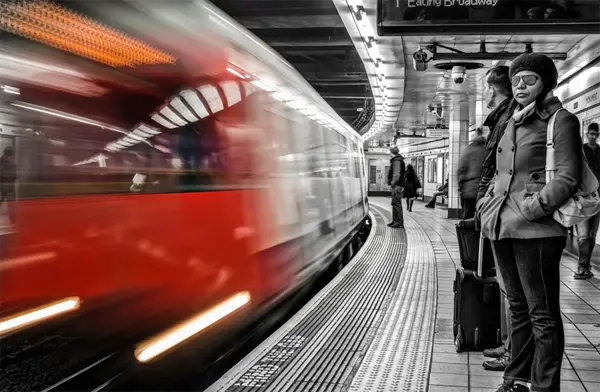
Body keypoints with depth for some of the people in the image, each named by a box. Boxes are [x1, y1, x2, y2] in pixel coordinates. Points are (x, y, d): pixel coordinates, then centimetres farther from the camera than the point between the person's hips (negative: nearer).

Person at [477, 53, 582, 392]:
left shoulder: (561, 121, -3)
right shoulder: (512, 123, 19)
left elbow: (568, 178, -11)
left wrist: (532, 208, -18)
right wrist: (488, 201, 13)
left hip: (537, 229, -7)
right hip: (503, 226, 8)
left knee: (543, 313, -1)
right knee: (518, 307, 16)